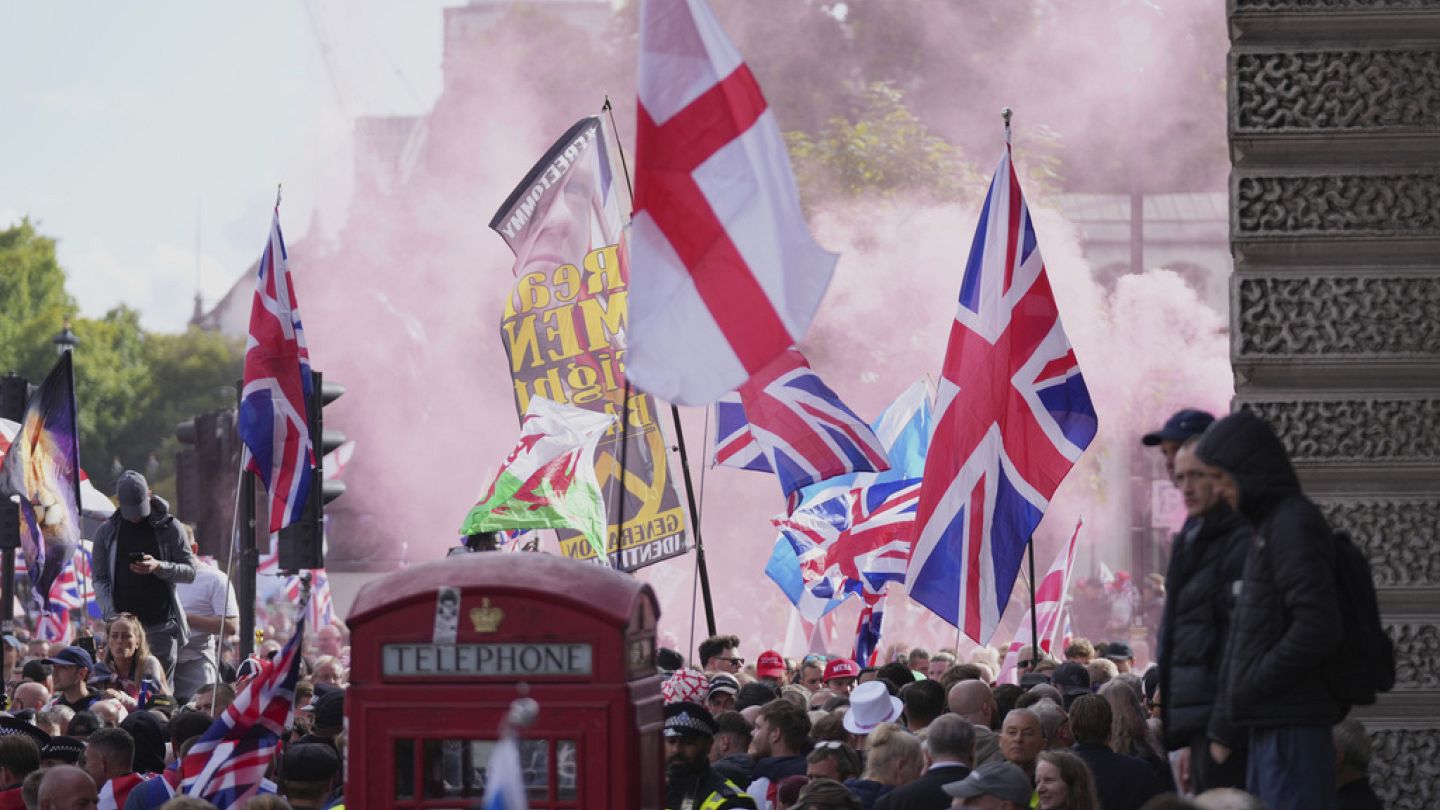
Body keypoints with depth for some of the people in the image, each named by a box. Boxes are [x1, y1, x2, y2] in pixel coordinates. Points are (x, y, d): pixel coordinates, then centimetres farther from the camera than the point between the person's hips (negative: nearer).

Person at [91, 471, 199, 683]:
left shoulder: (169, 528, 3)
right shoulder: (106, 532, 8)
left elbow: (190, 571, 2)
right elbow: (100, 580, 6)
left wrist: (159, 567, -16)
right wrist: (113, 615, -9)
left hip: (161, 624, -1)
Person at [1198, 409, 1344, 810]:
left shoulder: (1295, 524, -12)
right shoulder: (1269, 525, 19)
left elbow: (1317, 629, -22)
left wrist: (1246, 691, -15)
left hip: (1292, 728, -10)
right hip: (1272, 728, 10)